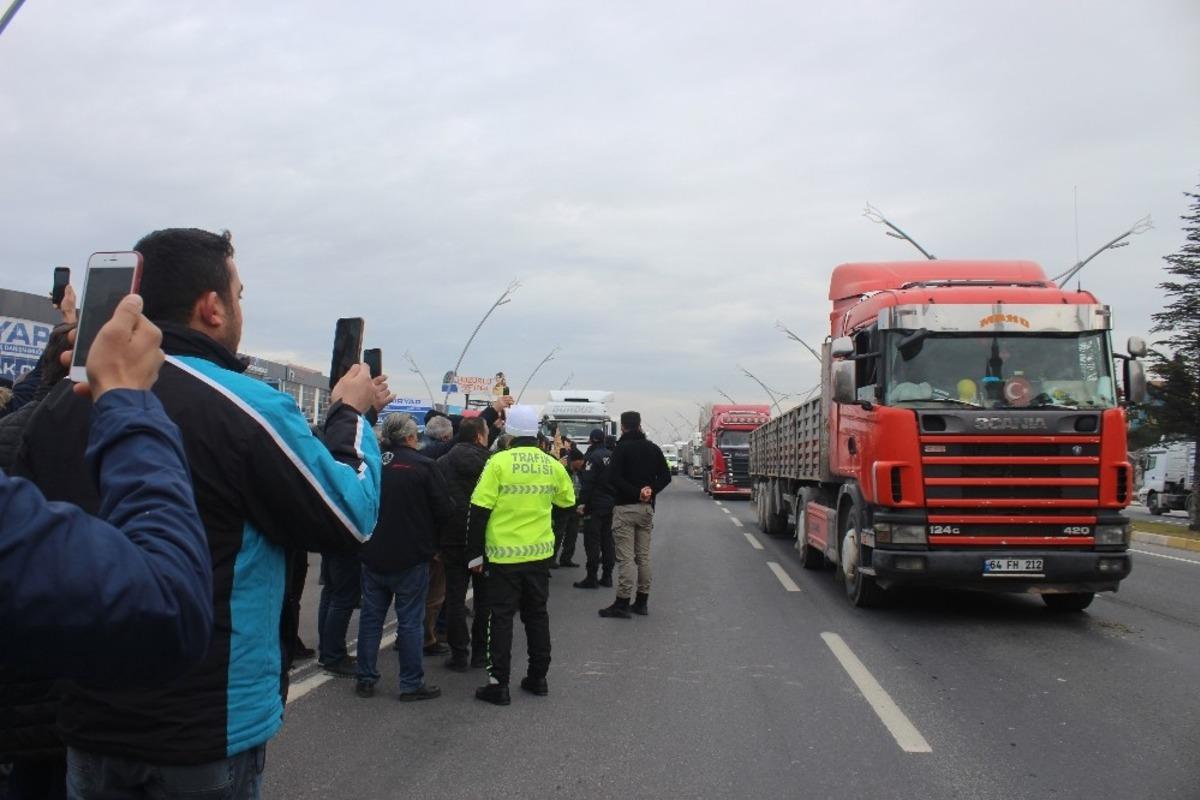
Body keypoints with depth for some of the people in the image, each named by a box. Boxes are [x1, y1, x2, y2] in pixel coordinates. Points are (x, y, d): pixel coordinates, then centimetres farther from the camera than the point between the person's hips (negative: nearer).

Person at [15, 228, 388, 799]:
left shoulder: (59, 406, -2)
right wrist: (352, 413, 6)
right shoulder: (245, 406, -20)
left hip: (89, 713, 6)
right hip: (209, 726, -5)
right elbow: (350, 518, -10)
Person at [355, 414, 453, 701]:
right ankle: (411, 684, 8)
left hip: (373, 556, 4)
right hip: (411, 558, -4)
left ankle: (365, 679, 19)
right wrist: (427, 535, 8)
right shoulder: (423, 465, -14)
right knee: (410, 620, 3)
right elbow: (444, 510, -11)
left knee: (371, 617, 14)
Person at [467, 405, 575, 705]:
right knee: (537, 614, 16)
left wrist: (475, 552, -5)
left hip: (504, 554, -4)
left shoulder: (499, 462, -12)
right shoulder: (553, 465, 0)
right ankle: (538, 678, 24)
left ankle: (498, 684, 5)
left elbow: (480, 509, -13)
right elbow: (567, 502, 15)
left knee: (501, 617, 4)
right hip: (540, 553, 4)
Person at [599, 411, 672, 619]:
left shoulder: (621, 448, -9)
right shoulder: (653, 448, 9)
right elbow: (666, 476, 7)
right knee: (644, 556, 11)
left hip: (625, 508, -5)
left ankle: (622, 603, -5)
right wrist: (651, 490, -5)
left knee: (625, 557, -5)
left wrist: (636, 492, -14)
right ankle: (642, 601, 16)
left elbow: (613, 478, -19)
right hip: (647, 508, 6)